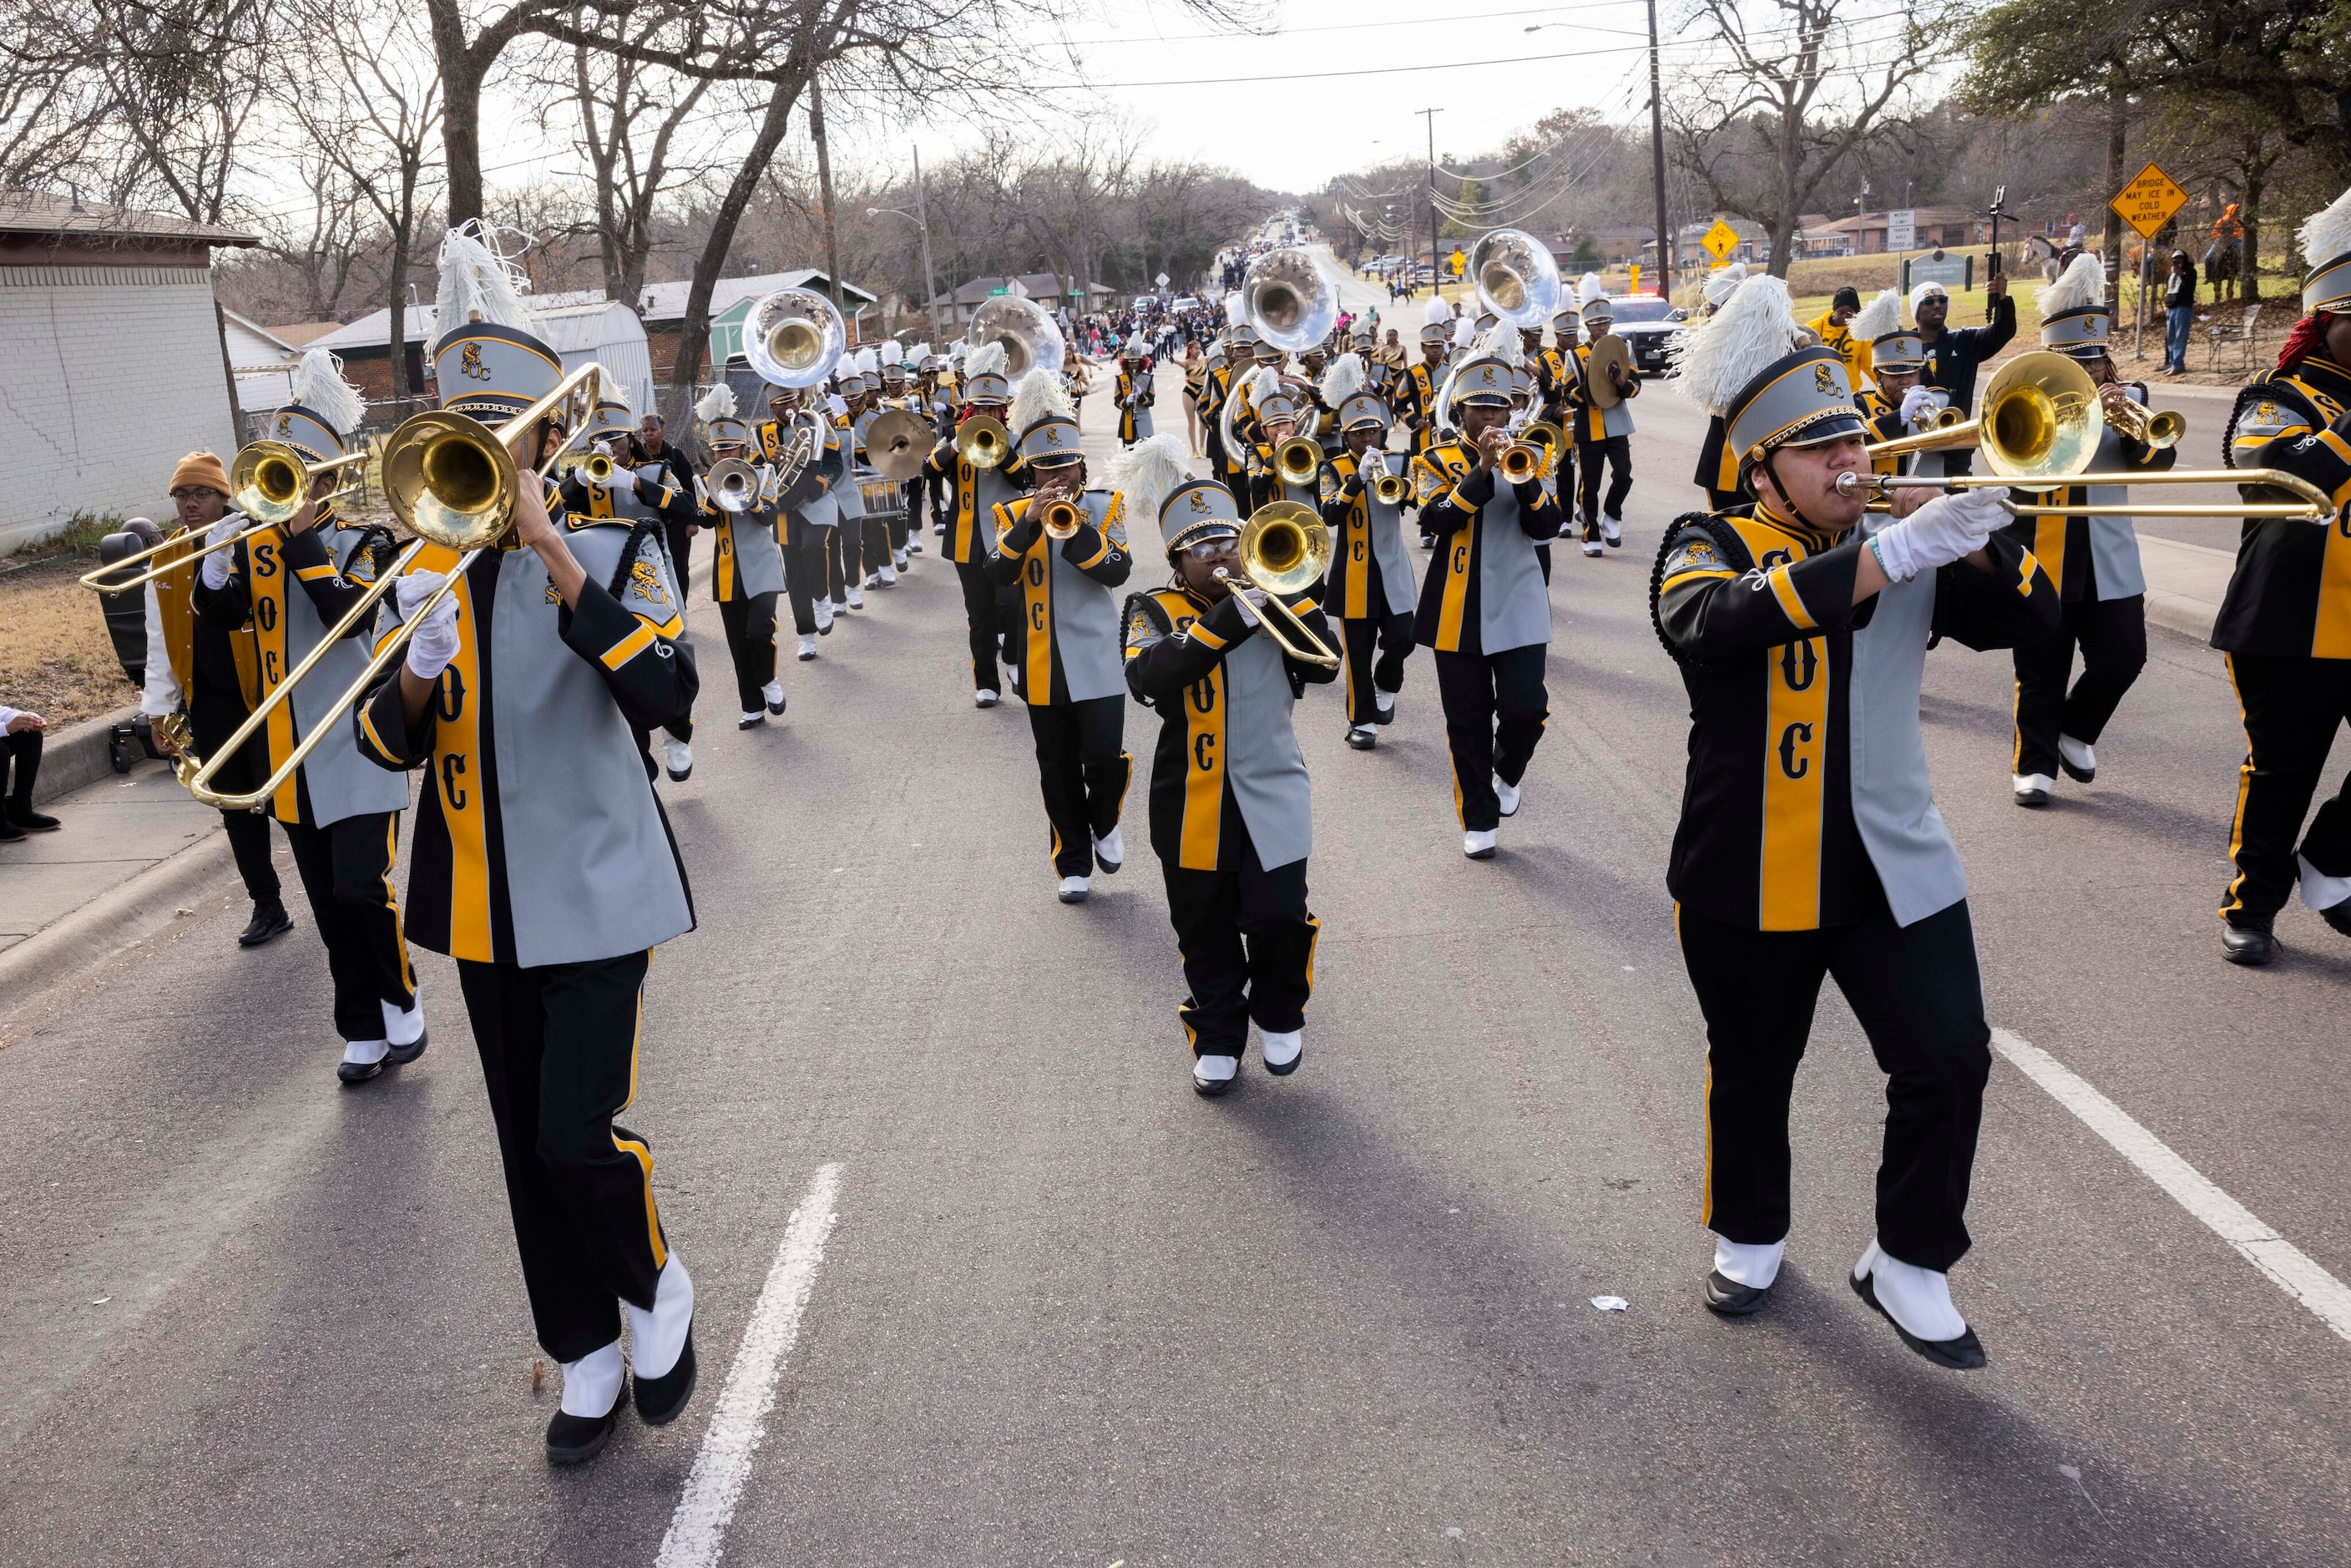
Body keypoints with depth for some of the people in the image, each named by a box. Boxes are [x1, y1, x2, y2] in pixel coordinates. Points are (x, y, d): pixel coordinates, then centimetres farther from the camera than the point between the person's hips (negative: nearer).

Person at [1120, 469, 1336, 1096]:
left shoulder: (1269, 598, 7)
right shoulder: (1154, 610, -1)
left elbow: (1322, 666, -4)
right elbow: (1149, 676, -23)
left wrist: (1294, 593, -14)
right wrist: (1232, 617, -28)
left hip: (1272, 795, 1)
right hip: (1192, 803, 0)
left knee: (1280, 918, -3)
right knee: (1206, 932, 11)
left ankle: (1280, 1018, 25)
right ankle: (1218, 1038, 29)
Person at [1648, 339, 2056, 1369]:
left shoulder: (1910, 555, 9)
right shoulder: (1711, 547, -7)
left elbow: (2029, 615, 1)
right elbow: (1721, 618, -31)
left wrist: (1966, 537, -18)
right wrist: (1897, 552, -36)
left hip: (1894, 870, 3)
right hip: (1748, 878, -3)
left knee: (1949, 1059, -5)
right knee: (1750, 1070, 13)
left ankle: (1909, 1263, 15)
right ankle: (1750, 1236, 38)